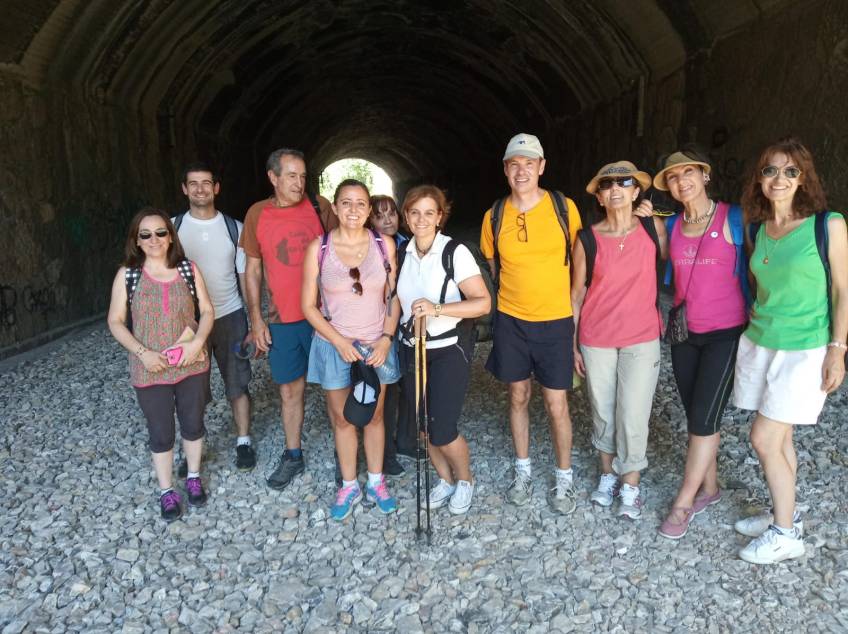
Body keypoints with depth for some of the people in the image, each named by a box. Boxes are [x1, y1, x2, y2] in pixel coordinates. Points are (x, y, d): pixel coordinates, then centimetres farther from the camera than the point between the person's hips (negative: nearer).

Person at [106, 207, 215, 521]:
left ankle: (194, 478, 39)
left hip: (192, 363, 2)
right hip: (150, 369, -1)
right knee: (160, 433, 10)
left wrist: (197, 342, -16)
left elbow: (207, 311, 0)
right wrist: (142, 352, -16)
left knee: (193, 424, 16)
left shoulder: (188, 269, -3)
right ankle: (166, 491, 29)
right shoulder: (127, 275, -7)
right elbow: (115, 321, -4)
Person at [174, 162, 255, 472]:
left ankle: (244, 442, 22)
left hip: (230, 316, 0)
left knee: (237, 383, 7)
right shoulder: (173, 227, -1)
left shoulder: (234, 228, 0)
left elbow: (245, 276, 4)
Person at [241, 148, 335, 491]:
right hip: (282, 320, 1)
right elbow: (252, 269, 6)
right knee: (290, 389, 12)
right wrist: (256, 319, 3)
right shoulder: (257, 214, 1)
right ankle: (292, 456, 28)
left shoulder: (319, 206, -3)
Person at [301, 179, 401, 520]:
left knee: (374, 416, 12)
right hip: (334, 345, -1)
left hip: (377, 345, 1)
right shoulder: (318, 248, -8)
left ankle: (376, 482, 31)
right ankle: (349, 486, 28)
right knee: (342, 418, 10)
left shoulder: (384, 245, -4)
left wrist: (386, 339, -8)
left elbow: (393, 298, 3)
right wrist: (340, 342, -12)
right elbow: (309, 306, -4)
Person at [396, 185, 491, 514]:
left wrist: (437, 309, -28)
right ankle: (445, 479, 38)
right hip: (412, 348, 5)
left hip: (449, 349, -5)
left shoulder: (455, 252, -14)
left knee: (442, 429, -6)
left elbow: (483, 302, -18)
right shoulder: (401, 253, 3)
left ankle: (464, 479, 25)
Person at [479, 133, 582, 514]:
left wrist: (576, 307, 4)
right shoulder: (494, 216, -2)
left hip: (556, 321, -2)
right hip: (511, 321, 2)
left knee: (556, 403, 3)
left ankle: (564, 479, 23)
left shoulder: (564, 207, -6)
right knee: (518, 396, 13)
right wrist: (516, 296, 10)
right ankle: (523, 472, 31)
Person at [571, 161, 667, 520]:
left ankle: (631, 485, 21)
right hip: (596, 340, 1)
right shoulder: (587, 239, -6)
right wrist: (572, 343, 1)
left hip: (642, 339, 0)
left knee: (633, 415, 1)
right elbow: (577, 294, 1)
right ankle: (607, 474, 34)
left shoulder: (654, 228, -4)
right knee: (603, 411, 13)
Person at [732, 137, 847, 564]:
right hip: (759, 343, 5)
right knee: (779, 438, 14)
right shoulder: (757, 229, 5)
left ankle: (785, 535, 12)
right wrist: (756, 312, 10)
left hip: (805, 350, -5)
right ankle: (785, 515, 31)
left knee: (764, 438, -6)